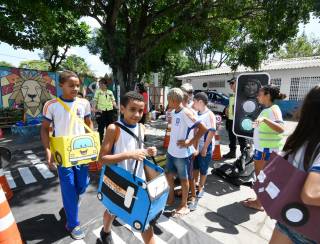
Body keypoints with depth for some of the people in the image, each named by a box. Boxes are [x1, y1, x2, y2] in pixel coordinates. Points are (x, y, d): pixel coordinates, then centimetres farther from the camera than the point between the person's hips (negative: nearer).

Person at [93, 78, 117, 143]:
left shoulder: (110, 92, 10)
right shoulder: (98, 91, 2)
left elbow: (113, 101, 11)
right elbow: (95, 100, -4)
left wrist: (116, 107, -6)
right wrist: (94, 108, -18)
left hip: (109, 110, 3)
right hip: (101, 111, -3)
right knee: (101, 126, 2)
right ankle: (100, 140, 15)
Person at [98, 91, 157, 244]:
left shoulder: (141, 128, -4)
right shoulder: (114, 129, -21)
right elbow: (102, 158, -23)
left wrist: (147, 152, -10)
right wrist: (128, 155, -32)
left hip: (138, 179, 3)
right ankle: (106, 232, 59)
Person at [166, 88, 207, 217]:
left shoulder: (186, 113, -21)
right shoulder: (173, 112, 4)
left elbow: (203, 128, -23)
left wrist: (191, 142, -19)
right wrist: (170, 146, 13)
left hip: (182, 153, -8)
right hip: (171, 151, 8)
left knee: (183, 179, 10)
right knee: (168, 174, 20)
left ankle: (184, 205, 29)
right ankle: (171, 198, 43)